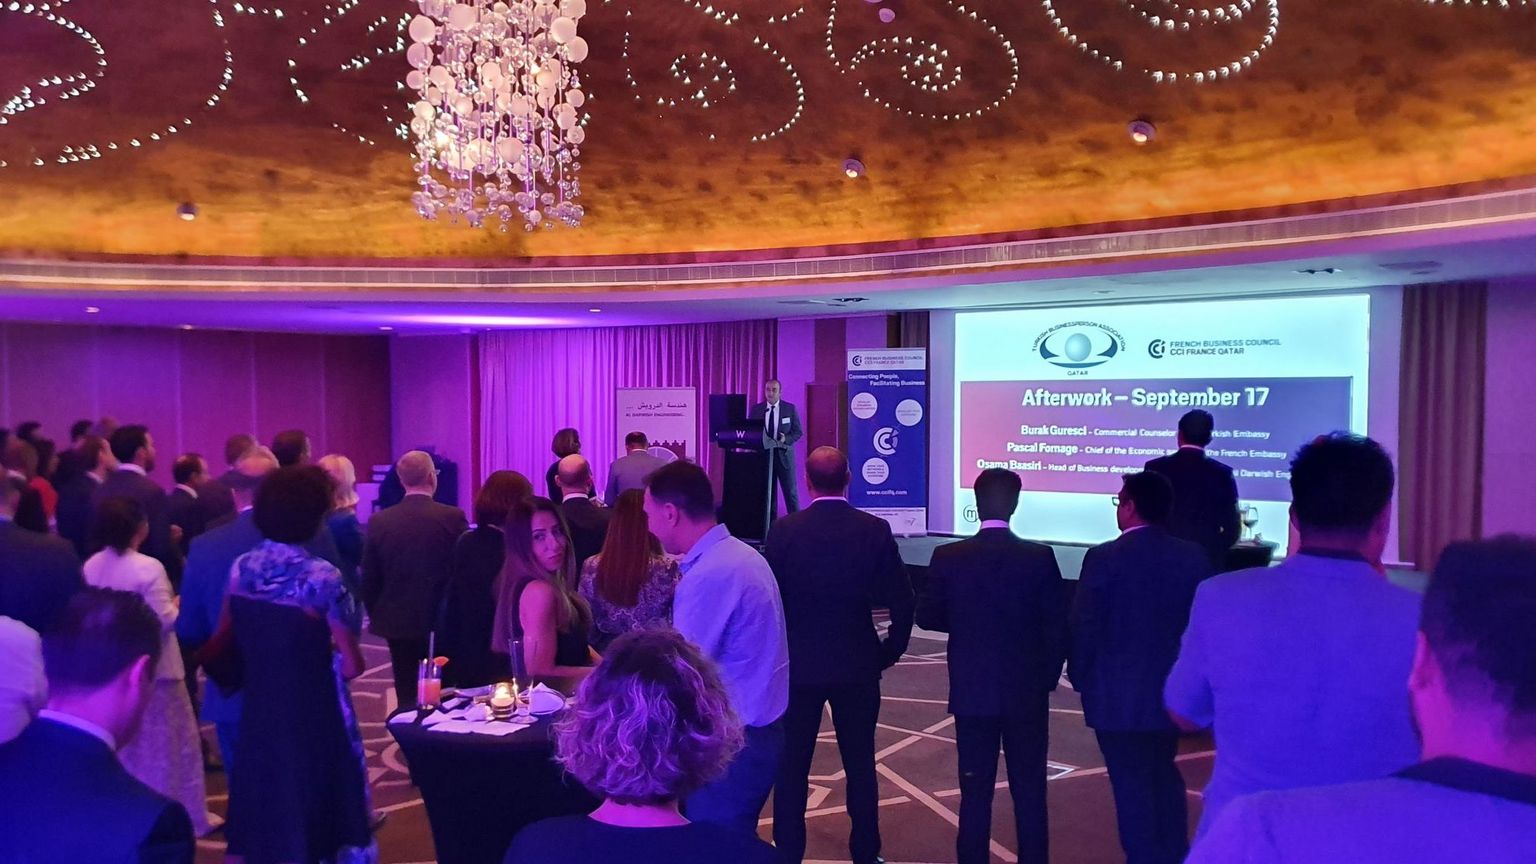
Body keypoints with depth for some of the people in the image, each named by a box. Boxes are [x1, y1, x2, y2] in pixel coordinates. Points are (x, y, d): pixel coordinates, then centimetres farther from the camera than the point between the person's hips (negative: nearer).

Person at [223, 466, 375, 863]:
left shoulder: (241, 568, -3)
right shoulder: (322, 578, -19)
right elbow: (351, 666, -16)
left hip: (258, 716, 5)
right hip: (314, 720, -5)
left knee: (265, 821, 19)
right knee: (318, 821, 10)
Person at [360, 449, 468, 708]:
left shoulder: (379, 521, -5)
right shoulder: (453, 518, -11)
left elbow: (369, 580, 0)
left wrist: (377, 616, 15)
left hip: (398, 623, 2)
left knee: (407, 700, 10)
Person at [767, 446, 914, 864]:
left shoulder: (783, 531, -11)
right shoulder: (875, 530, -8)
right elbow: (902, 601, -6)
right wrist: (889, 652, 8)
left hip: (798, 664, -1)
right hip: (858, 665, 1)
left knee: (792, 766, 11)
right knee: (860, 765, 14)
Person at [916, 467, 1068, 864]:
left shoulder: (948, 557, -9)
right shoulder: (1040, 557, -11)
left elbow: (926, 616, 0)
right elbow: (1058, 625, -6)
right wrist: (1048, 677, 8)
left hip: (972, 691, 1)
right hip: (1027, 692, 0)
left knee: (976, 791, 10)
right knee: (1030, 791, 11)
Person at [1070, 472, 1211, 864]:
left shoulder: (1104, 557, -17)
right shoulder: (1195, 557, -4)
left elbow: (1084, 627, -13)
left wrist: (1080, 678, 3)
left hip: (1118, 694, -5)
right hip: (1172, 688, 5)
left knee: (1131, 783, 7)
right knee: (1164, 774, 23)